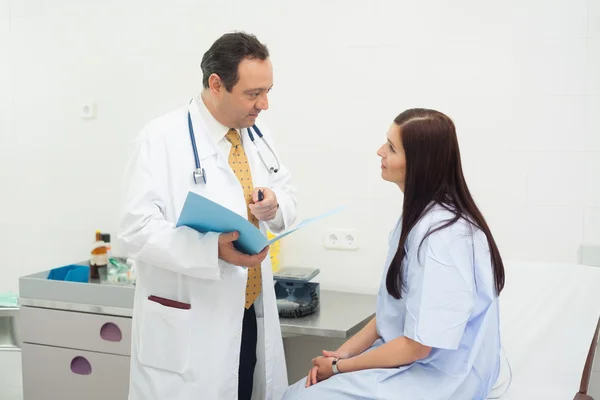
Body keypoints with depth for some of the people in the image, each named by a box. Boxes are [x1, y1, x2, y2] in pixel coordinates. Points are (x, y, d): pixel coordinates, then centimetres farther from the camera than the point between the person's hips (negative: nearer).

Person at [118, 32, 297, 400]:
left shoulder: (258, 135, 8)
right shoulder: (162, 139, -12)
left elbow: (290, 197, 17)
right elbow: (138, 230, -18)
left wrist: (275, 204, -7)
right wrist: (214, 248, -31)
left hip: (253, 317, 6)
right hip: (188, 328, -6)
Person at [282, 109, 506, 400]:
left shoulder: (442, 237, -24)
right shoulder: (418, 215, 6)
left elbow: (417, 345, -22)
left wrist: (339, 367, -10)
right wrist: (343, 352, 0)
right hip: (404, 357, 9)